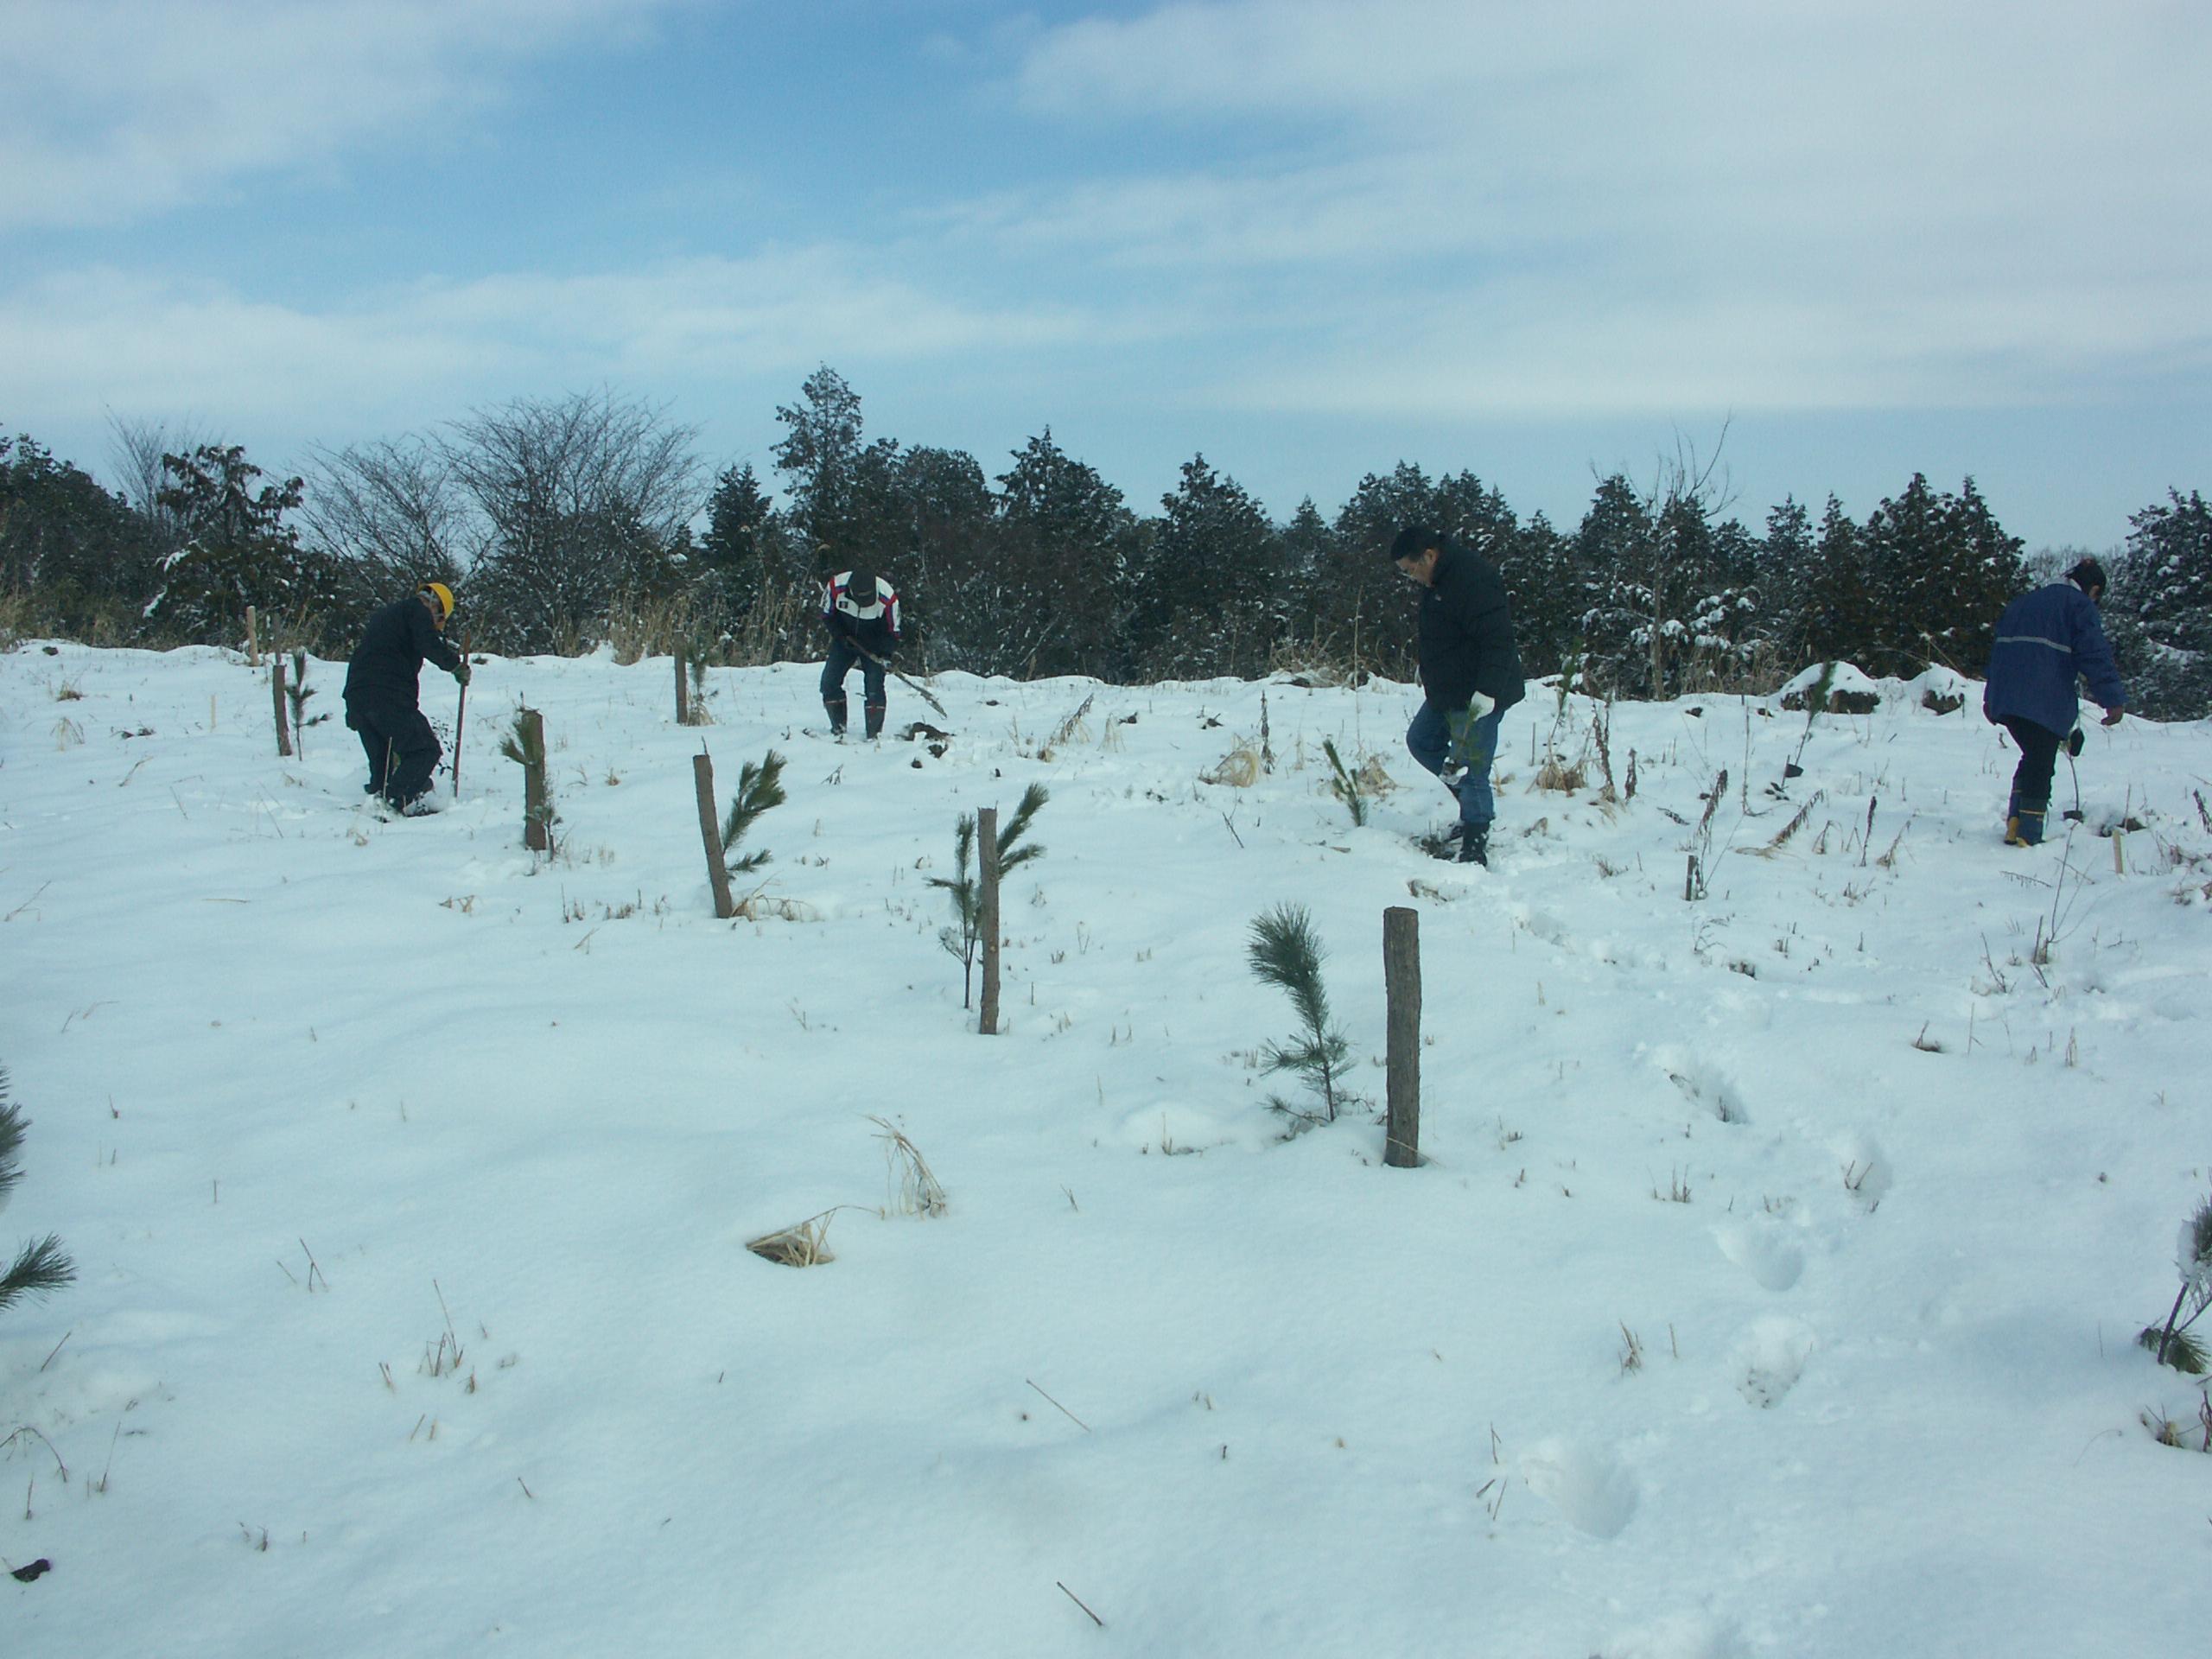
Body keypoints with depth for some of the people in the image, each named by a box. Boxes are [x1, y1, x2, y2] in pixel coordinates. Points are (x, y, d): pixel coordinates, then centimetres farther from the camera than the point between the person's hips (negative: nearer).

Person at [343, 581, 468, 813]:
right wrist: (456, 665, -1)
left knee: (380, 759, 19)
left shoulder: (383, 614, 31)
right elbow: (430, 646, -12)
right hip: (389, 696, -9)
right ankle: (397, 798, -23)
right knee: (424, 750, -8)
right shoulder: (417, 609, 3)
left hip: (356, 695, 9)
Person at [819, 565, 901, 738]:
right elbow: (827, 615, -6)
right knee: (830, 680, -6)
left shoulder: (887, 597, -30)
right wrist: (841, 637, -18)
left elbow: (893, 633, -15)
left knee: (874, 685, -15)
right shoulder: (836, 586, -27)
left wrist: (886, 654, -27)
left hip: (875, 643, -2)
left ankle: (875, 734, -8)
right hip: (845, 638, 2)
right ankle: (838, 729, 6)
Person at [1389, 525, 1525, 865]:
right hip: (1446, 692, 11)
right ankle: (1474, 800, 26)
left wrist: (1487, 691, -32)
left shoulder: (1472, 579, -23)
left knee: (1469, 770, -8)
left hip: (1478, 698, -11)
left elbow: (1498, 639, -28)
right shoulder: (1439, 580, 10)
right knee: (1420, 741, 21)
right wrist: (1431, 681, 27)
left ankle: (1475, 844, 1)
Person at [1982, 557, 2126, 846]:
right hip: (2046, 701, -7)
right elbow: (2095, 655, -10)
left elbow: (1999, 648, 26)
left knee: (2032, 756, 19)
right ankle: (2028, 834, -9)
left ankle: (2015, 822, 9)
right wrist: (2113, 699, -11)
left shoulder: (2024, 602, 23)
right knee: (2040, 764, -4)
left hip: (2005, 698, 7)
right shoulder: (2080, 606, 0)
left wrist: (1991, 695, 29)